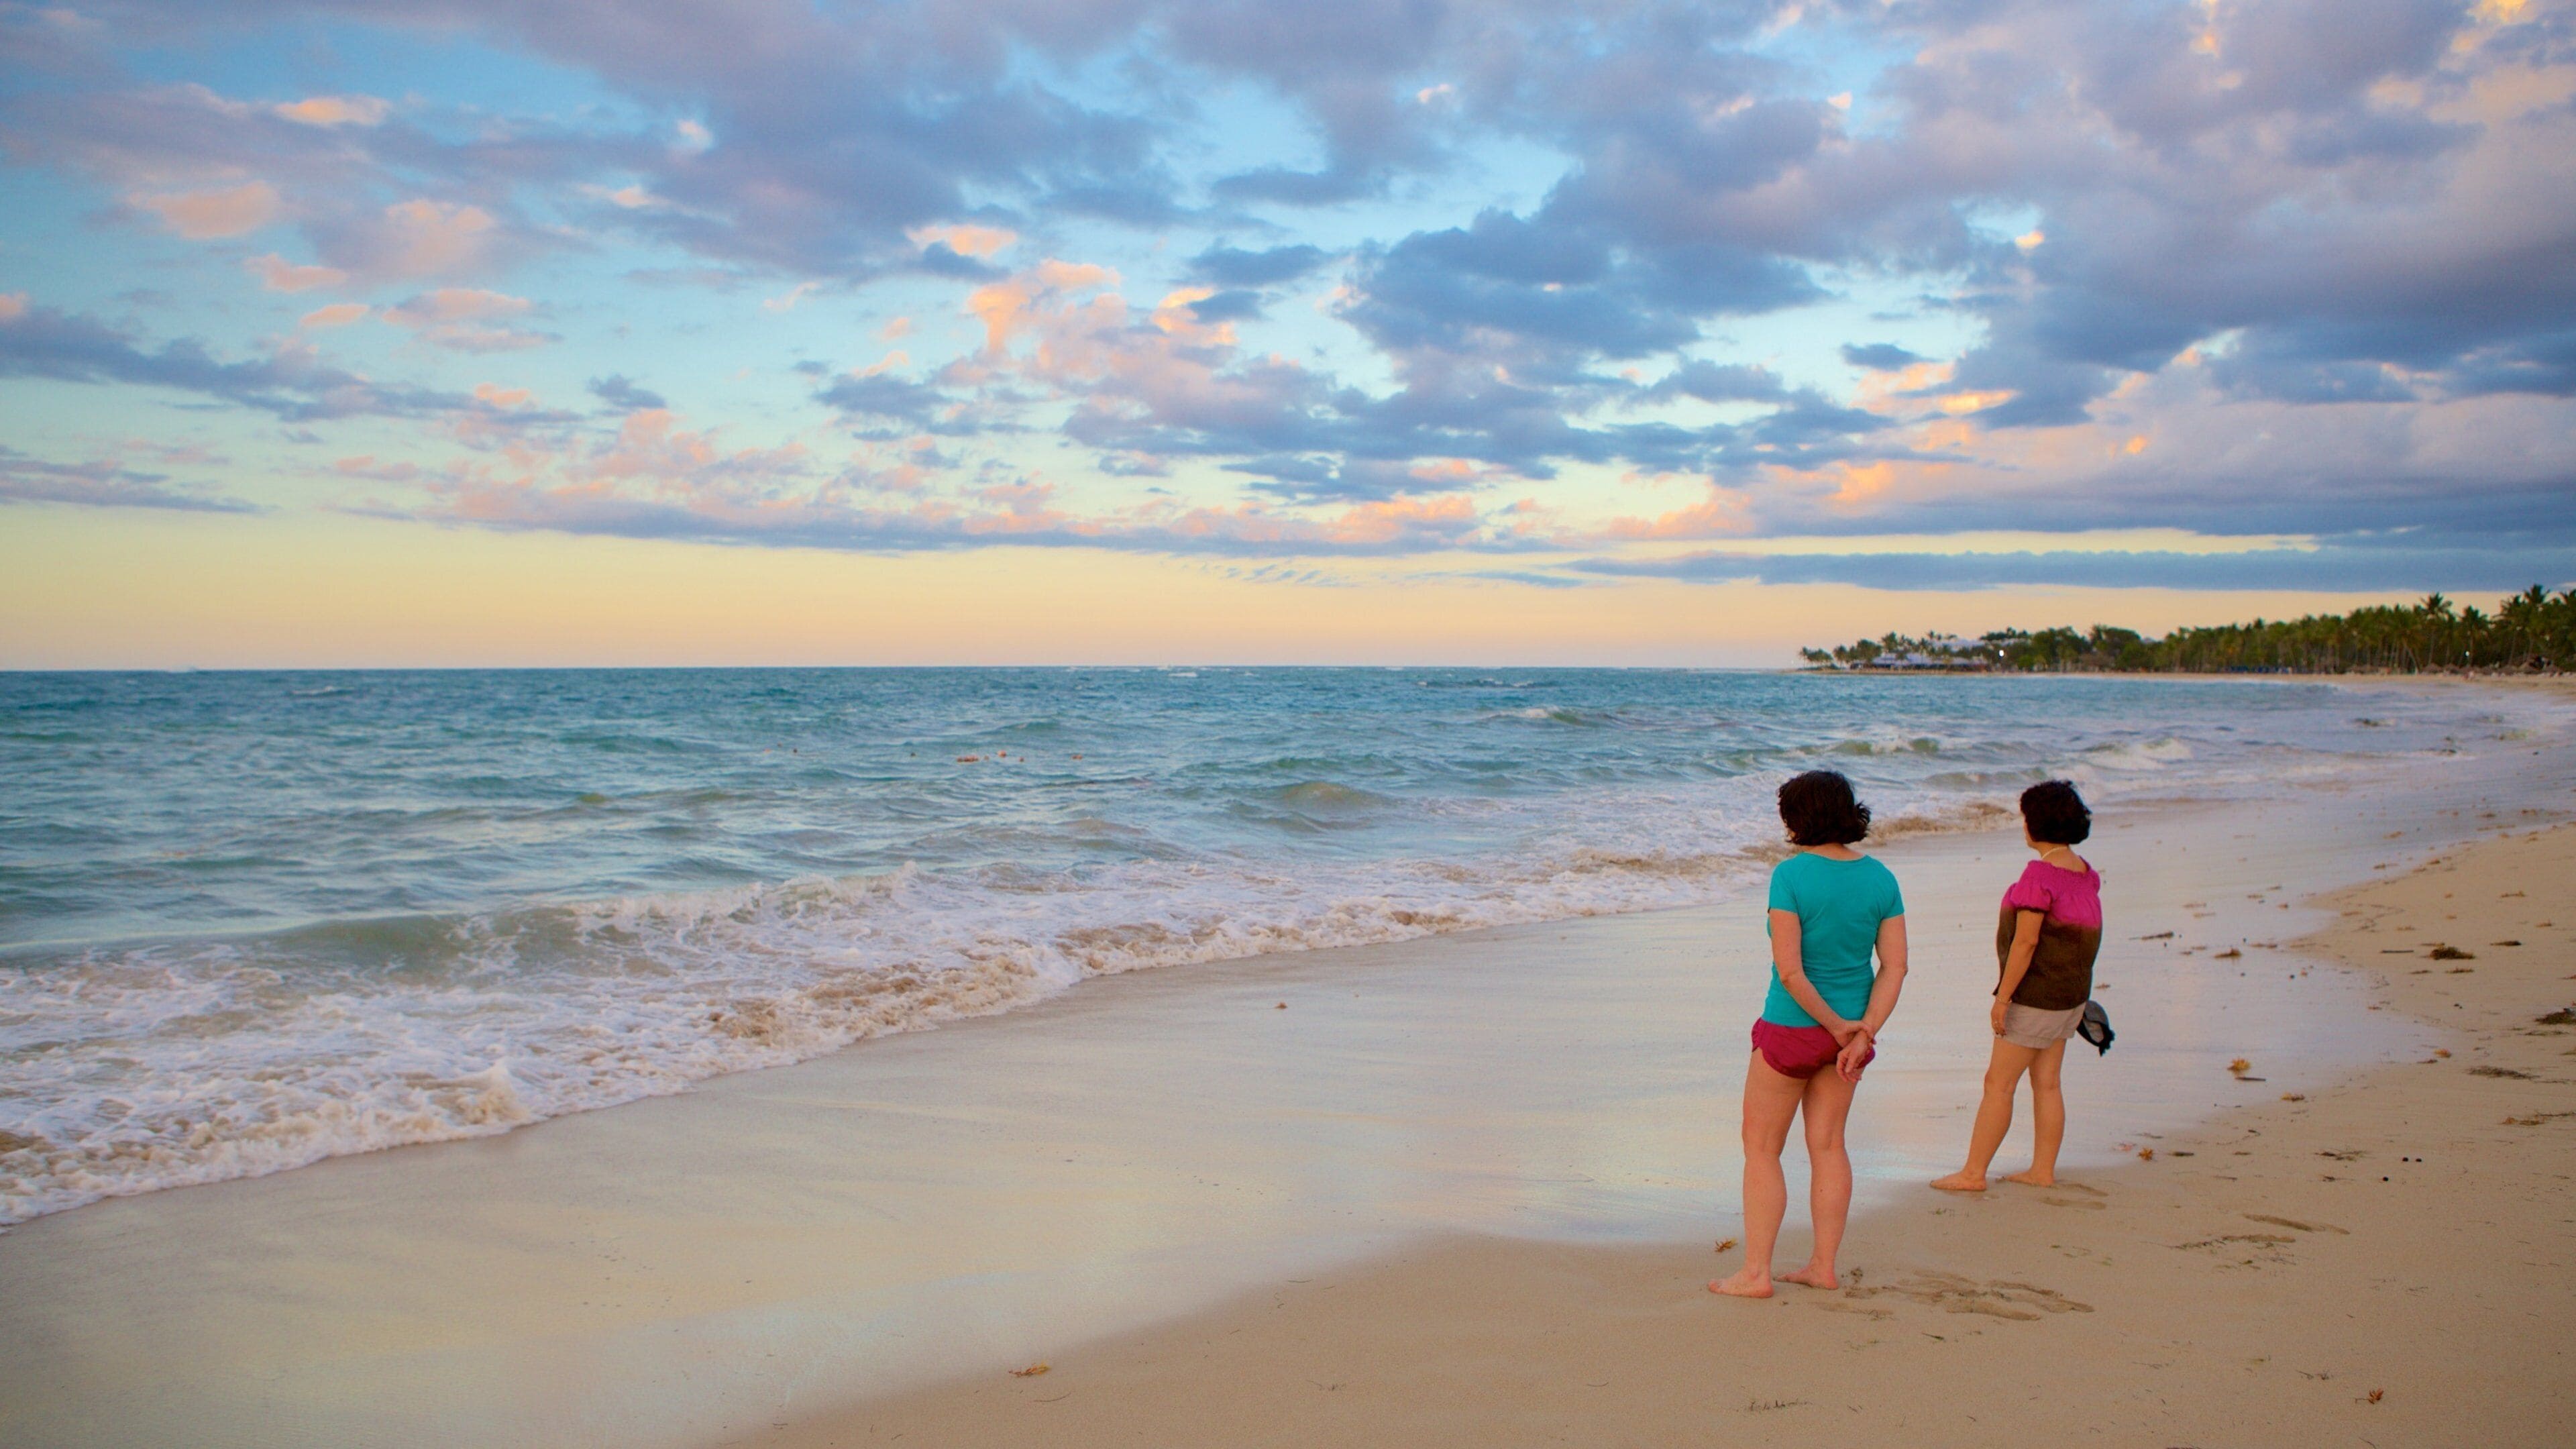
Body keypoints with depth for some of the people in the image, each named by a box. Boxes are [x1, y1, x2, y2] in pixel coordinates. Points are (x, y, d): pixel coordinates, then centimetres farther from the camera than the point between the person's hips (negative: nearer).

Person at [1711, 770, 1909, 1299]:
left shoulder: (1791, 875, -18)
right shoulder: (1881, 878, -2)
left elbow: (1789, 970, -22)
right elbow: (1895, 966, -5)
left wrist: (1837, 1027, -12)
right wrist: (1862, 1035, -9)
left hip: (1791, 1028, -6)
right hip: (1850, 1027, 6)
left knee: (1761, 1149, 6)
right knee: (1828, 1145, 16)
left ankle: (1755, 1273, 8)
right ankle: (1823, 1266, 21)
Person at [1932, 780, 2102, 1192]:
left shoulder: (2040, 874, -21)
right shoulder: (2085, 872, 6)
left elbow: (2026, 941, -23)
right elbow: (2087, 933, 13)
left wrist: (2003, 997, -17)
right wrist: (2077, 994, 22)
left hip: (2036, 995, -9)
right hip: (2072, 993, 9)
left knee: (1999, 1083, -2)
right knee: (2046, 1082, 15)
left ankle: (1973, 1173, 3)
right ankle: (2043, 1170, 20)